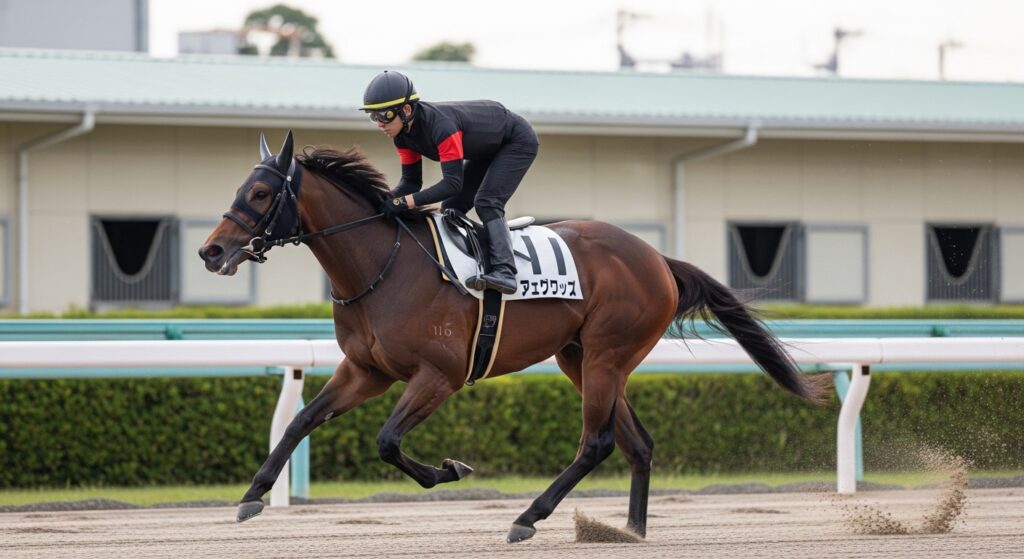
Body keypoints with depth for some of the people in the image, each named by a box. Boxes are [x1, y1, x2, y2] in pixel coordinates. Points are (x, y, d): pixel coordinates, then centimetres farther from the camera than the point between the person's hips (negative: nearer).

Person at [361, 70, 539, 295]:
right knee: (451, 208, 1)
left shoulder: (440, 125, -41)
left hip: (518, 141, -9)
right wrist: (388, 199, -29)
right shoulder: (403, 135, -14)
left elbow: (453, 183, -44)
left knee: (487, 203, -25)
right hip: (488, 149, 9)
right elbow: (411, 181, -9)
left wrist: (405, 202, -50)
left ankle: (504, 271, -33)